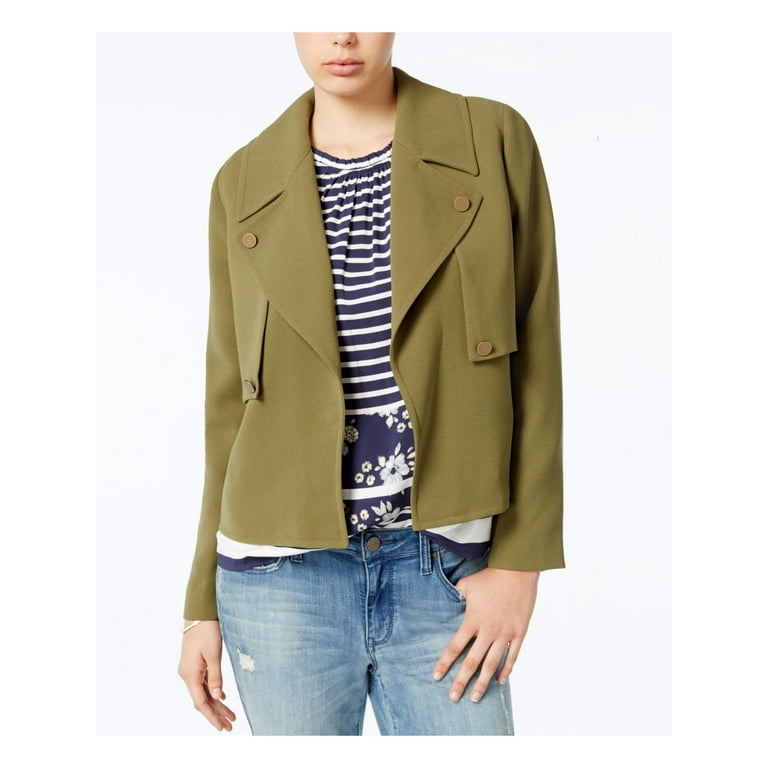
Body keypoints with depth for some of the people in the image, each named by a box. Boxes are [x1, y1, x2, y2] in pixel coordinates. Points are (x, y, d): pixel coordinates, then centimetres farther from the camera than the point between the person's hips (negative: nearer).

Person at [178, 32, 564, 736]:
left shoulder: (494, 139, -1)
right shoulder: (243, 184, 4)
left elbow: (534, 362, 0)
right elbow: (230, 398, 8)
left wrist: (520, 561, -5)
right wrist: (203, 603, 9)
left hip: (442, 569, -1)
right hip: (283, 572, 1)